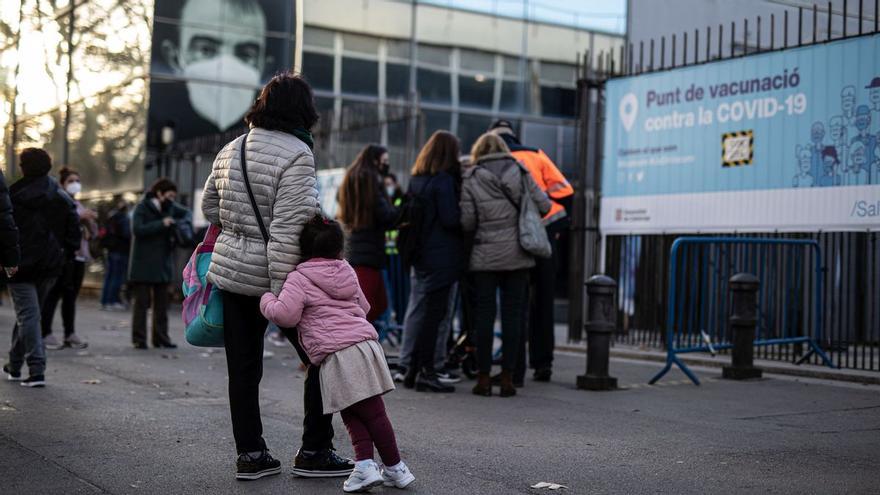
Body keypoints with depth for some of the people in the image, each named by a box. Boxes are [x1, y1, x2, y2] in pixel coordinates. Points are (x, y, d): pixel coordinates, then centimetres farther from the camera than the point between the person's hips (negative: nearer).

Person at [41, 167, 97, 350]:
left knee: (71, 295, 7)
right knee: (54, 294, -8)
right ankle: (45, 333, -7)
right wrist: (79, 216, -19)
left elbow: (93, 233, 22)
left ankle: (70, 334, 9)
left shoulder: (79, 205, 23)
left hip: (79, 254, 7)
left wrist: (89, 220, 2)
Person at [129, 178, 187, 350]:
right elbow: (137, 229, -19)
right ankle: (139, 339, 4)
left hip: (163, 264, 6)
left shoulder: (170, 208, 7)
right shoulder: (142, 208, -7)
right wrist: (161, 224, -20)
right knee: (142, 302, -1)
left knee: (162, 303, 9)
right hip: (143, 264, -5)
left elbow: (186, 214, 23)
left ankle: (161, 338, 15)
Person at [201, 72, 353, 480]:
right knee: (321, 358, 8)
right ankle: (313, 453, 12)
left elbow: (209, 206, 20)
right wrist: (280, 294, -21)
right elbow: (287, 230, -22)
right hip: (271, 276, -7)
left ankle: (250, 455, 19)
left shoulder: (230, 150, 8)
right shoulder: (296, 155, -15)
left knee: (243, 368, 12)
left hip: (230, 272, 7)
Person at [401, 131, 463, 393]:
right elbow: (450, 219, -17)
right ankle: (425, 372, -2)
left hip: (421, 255, 8)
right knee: (434, 312, -4)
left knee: (421, 312, 14)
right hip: (442, 255, -8)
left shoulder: (416, 179, 11)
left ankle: (412, 370, 19)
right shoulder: (444, 180, -13)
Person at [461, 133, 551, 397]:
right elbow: (544, 205, 2)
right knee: (512, 315, 4)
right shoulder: (520, 172, 3)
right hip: (518, 256, 1)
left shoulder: (472, 178, -1)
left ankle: (484, 377, 5)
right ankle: (507, 377, 4)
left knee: (484, 315, 5)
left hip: (485, 256, -1)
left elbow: (467, 221, -5)